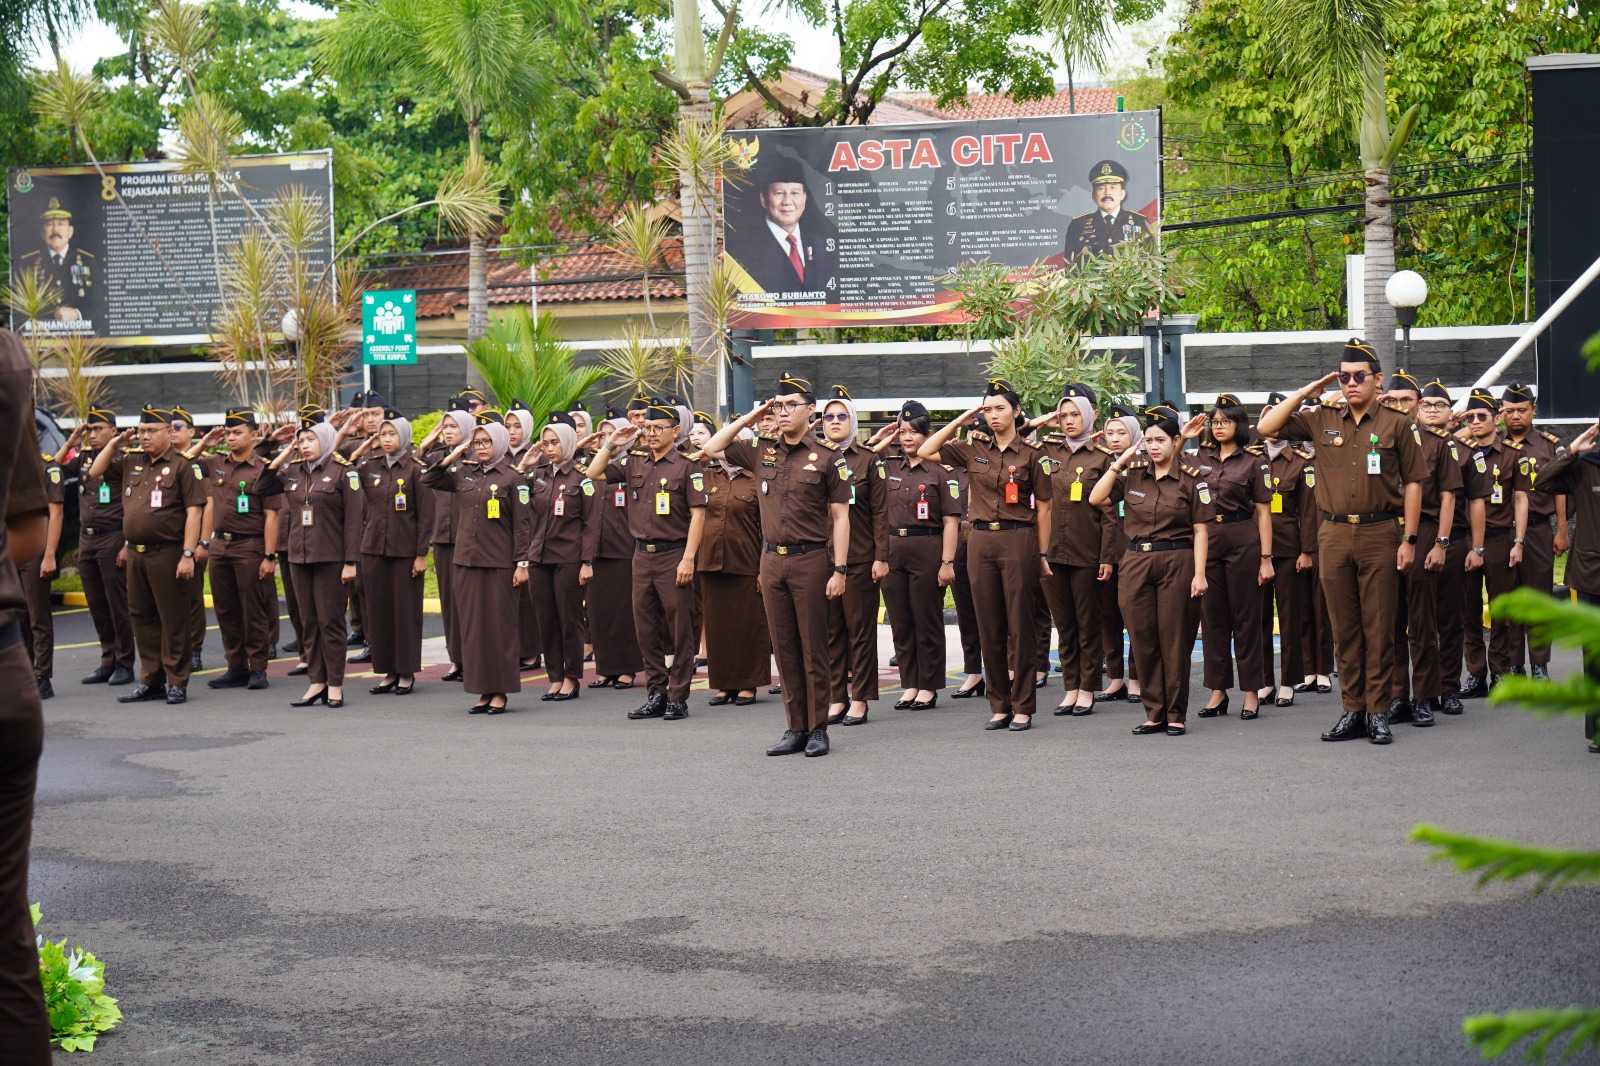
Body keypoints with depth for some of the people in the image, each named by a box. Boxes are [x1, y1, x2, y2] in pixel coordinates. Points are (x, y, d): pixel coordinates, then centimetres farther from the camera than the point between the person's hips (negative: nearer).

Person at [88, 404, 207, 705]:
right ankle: (151, 680, 20)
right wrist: (114, 443, 11)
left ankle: (176, 682, 5)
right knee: (142, 618, 12)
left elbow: (194, 511, -11)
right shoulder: (131, 463, 14)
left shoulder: (182, 466, -6)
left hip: (167, 554, -7)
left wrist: (188, 554, -17)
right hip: (135, 554, 7)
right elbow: (95, 472, 24)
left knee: (173, 620, -1)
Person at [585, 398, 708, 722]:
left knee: (680, 629, -1)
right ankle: (656, 694, 17)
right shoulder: (635, 463, 10)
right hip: (642, 554, 6)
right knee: (646, 628, 9)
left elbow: (698, 514, -10)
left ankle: (678, 697, 6)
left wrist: (688, 558, -16)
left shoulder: (687, 466, -6)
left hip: (674, 555, -6)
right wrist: (611, 445, 4)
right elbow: (594, 474, 15)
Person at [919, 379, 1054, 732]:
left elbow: (1042, 509, 2)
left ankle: (1022, 707, 4)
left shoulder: (1030, 455, 0)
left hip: (1018, 541, -4)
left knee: (1019, 625, -1)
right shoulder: (973, 452, 9)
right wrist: (961, 420, 6)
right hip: (981, 541, 4)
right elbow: (925, 451, 7)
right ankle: (999, 705, 12)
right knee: (989, 626, 5)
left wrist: (1042, 554, 0)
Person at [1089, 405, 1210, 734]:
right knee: (1142, 639, 4)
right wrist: (1119, 463, -3)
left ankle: (1176, 714, 9)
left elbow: (1200, 530, -3)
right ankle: (1154, 713, 12)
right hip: (1136, 562, 4)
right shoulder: (1133, 475, 8)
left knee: (1175, 639, 0)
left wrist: (1199, 574, -10)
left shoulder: (1190, 479, -2)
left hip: (1176, 562, -4)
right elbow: (1096, 499, 1)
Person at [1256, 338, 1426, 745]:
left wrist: (1409, 539, -5)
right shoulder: (1322, 420, 8)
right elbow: (1266, 427, 4)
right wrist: (1307, 392, 2)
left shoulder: (1395, 424, 1)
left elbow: (1412, 483, 1)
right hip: (1334, 533, 3)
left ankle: (1378, 711, 6)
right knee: (1344, 628, 7)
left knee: (1378, 627, 1)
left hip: (1380, 533, -3)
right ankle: (1353, 710, 13)